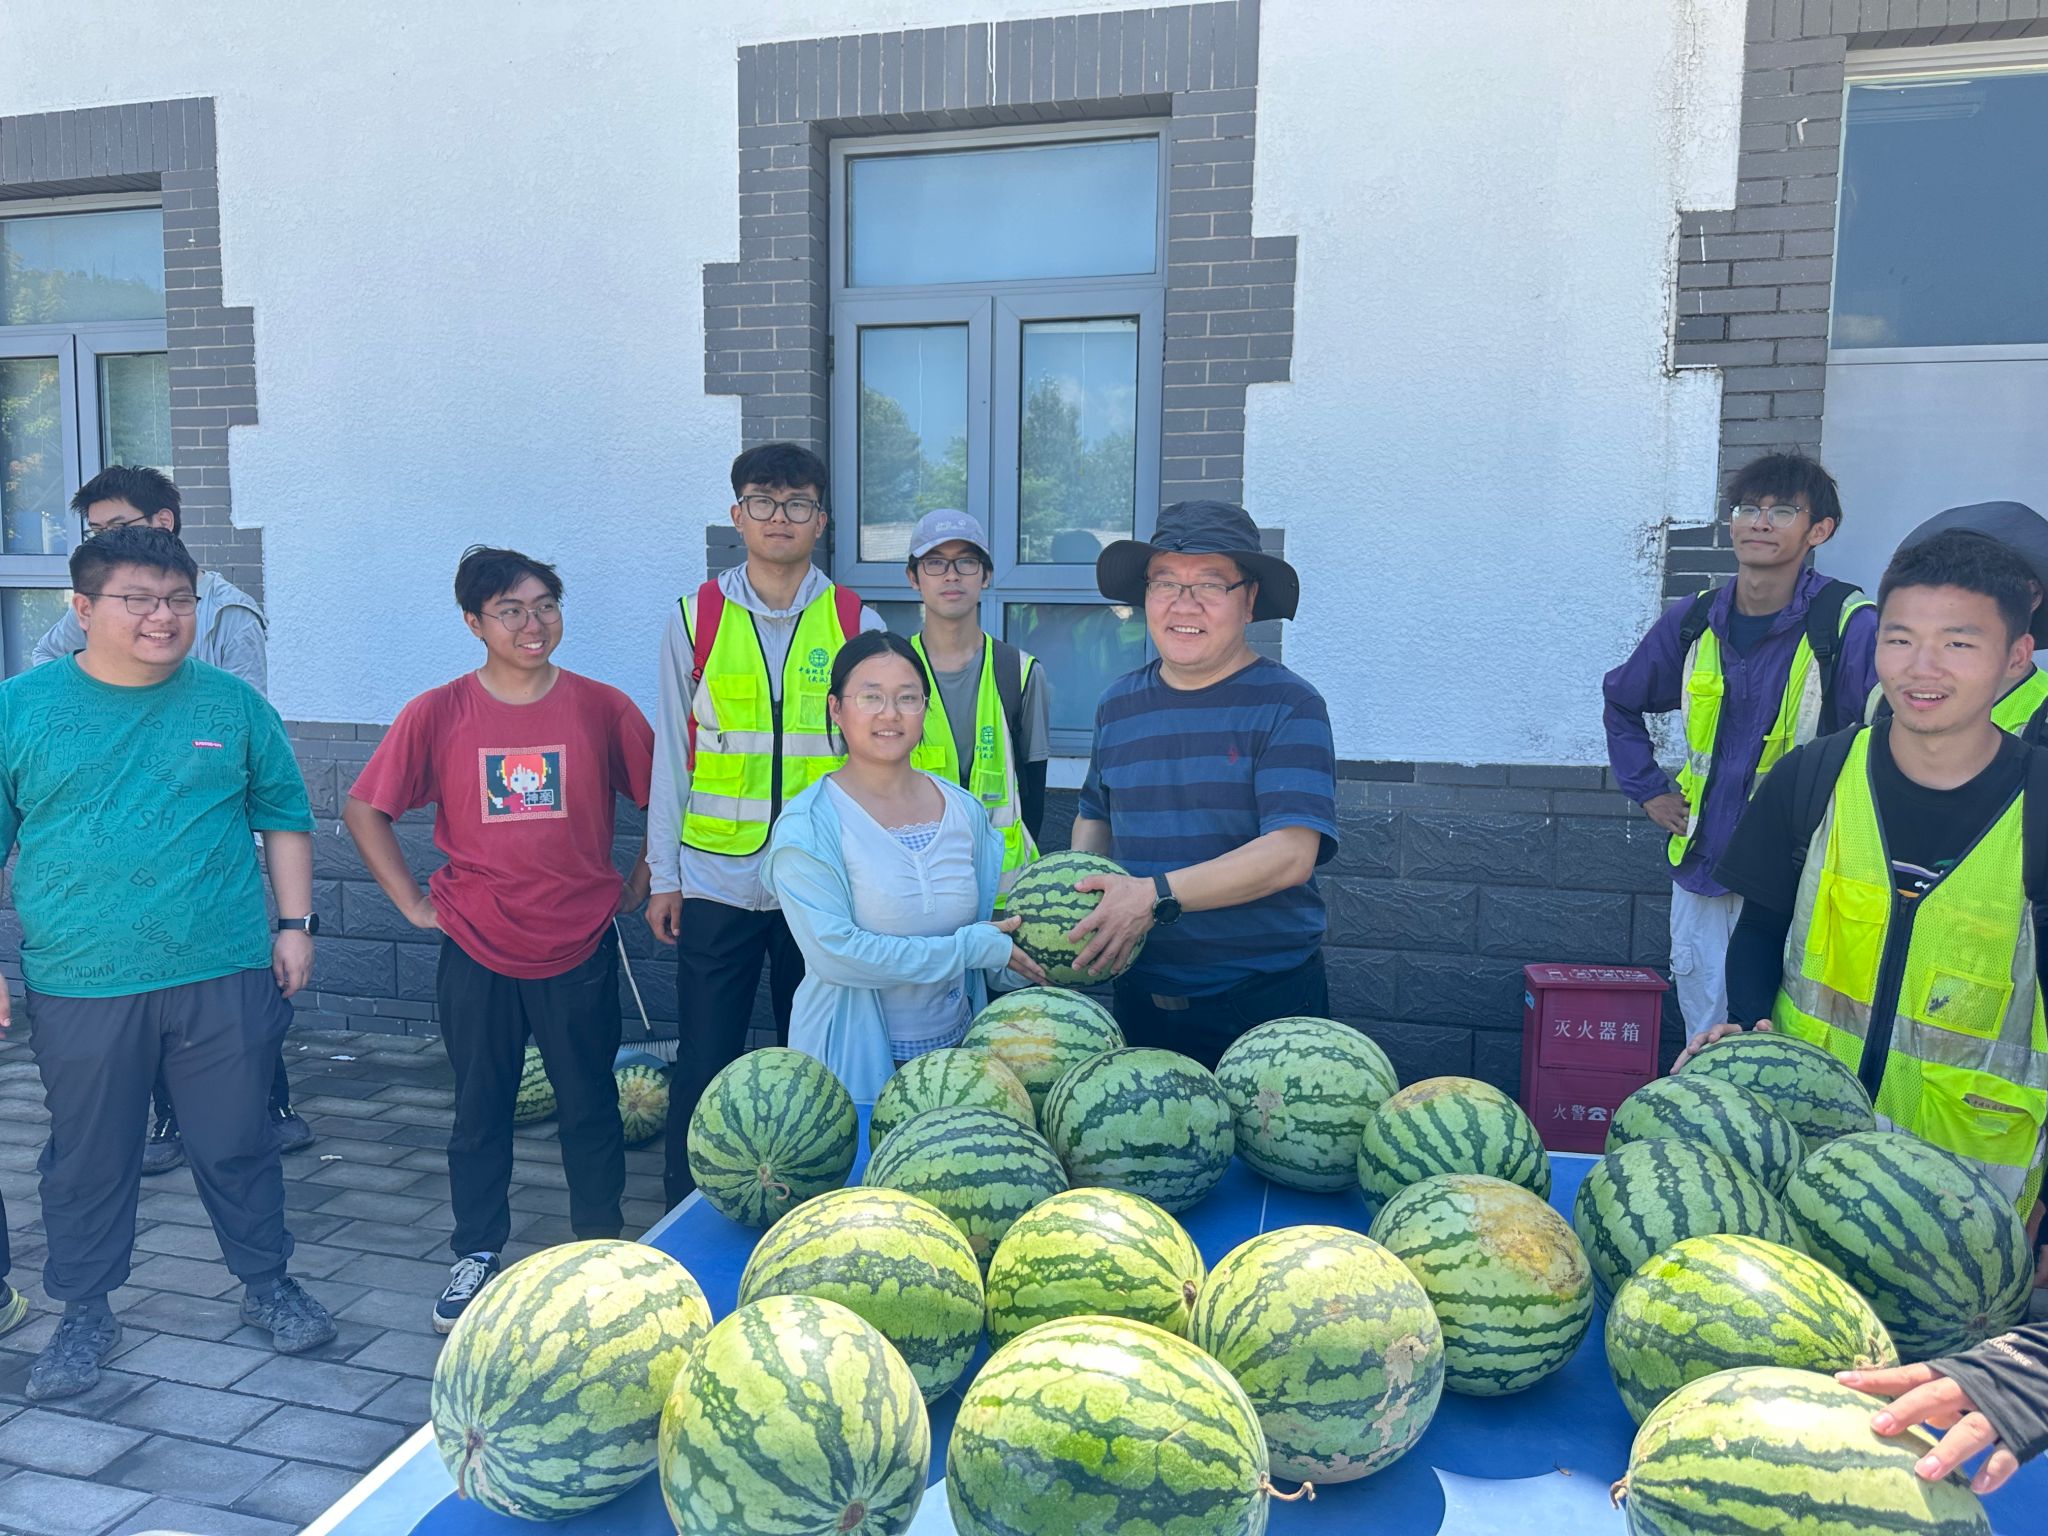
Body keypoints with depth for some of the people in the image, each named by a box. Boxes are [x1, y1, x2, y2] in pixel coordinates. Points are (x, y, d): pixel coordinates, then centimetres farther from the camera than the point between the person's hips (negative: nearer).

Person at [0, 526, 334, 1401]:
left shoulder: (232, 703, 3)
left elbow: (284, 817, 10)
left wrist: (294, 923, 5)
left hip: (225, 977, 1)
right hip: (79, 989, 0)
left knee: (237, 1146, 11)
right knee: (88, 1161, 12)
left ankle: (267, 1286, 30)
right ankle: (86, 1314, 32)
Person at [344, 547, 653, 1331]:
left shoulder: (602, 707, -4)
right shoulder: (437, 714, -5)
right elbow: (364, 809, 3)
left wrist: (639, 881, 3)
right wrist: (412, 901, 0)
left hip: (581, 946, 0)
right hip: (476, 950, 0)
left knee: (590, 1105, 12)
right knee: (480, 1109, 13)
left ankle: (601, 1252, 29)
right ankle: (476, 1257, 28)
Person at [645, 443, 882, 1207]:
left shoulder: (857, 624, 3)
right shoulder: (695, 619, 3)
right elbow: (671, 754, 5)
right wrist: (664, 875, 3)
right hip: (716, 879, 0)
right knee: (704, 1059, 6)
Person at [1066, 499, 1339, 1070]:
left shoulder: (1288, 706, -11)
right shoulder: (1118, 704, 6)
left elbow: (1290, 855, -21)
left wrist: (1157, 895, -28)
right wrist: (1077, 893, 0)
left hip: (1265, 1002, -5)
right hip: (1140, 995, 5)